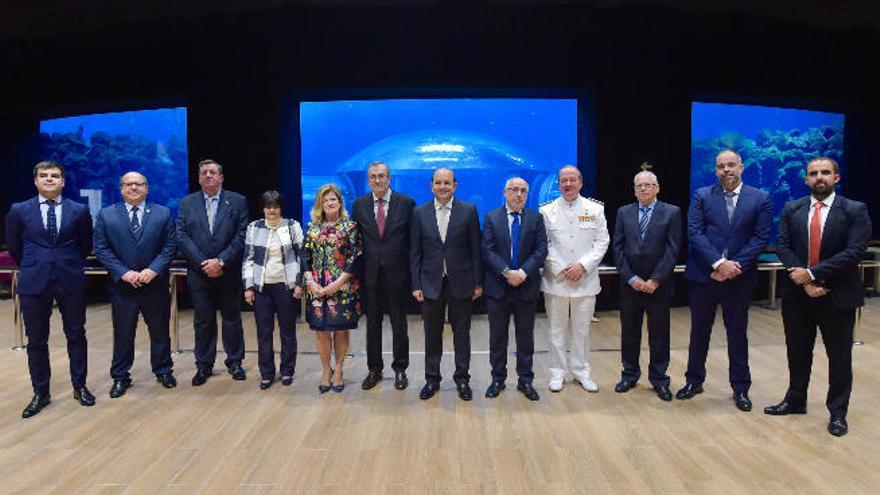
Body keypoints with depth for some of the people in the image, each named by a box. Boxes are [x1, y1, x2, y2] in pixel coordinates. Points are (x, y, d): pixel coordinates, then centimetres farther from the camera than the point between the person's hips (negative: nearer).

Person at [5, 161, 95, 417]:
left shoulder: (79, 210, 1)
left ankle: (80, 387, 22)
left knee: (76, 335, 8)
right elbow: (13, 246, 13)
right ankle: (40, 393, 21)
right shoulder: (19, 210, 2)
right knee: (36, 340, 7)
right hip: (34, 281, 0)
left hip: (71, 281, 0)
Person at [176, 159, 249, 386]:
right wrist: (204, 263, -13)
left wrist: (220, 261, -15)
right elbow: (182, 237, -2)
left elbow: (241, 236, -6)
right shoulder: (186, 203, 5)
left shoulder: (237, 201, 0)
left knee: (232, 319, 9)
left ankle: (235, 362, 23)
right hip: (199, 273, 1)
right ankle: (203, 365, 20)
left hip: (229, 272, -1)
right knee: (202, 321, 8)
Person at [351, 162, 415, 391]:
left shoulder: (406, 203, -2)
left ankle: (400, 369, 22)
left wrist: (412, 271, -5)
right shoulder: (359, 205, 5)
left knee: (399, 323, 8)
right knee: (373, 323, 11)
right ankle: (374, 369, 24)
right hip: (370, 274, 2)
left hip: (397, 273, -2)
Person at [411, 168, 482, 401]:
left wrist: (478, 282, -2)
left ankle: (462, 379, 23)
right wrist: (416, 284, -1)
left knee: (461, 333, 9)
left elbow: (475, 248, -1)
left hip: (460, 282, -1)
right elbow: (415, 252, 3)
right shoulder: (419, 212, 2)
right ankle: (432, 379, 24)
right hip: (431, 283, 1)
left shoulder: (468, 210, -1)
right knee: (432, 334, 10)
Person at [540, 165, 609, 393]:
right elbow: (543, 245, 0)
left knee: (582, 329, 9)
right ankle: (557, 373, 18)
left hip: (585, 280, 1)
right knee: (557, 329, 6)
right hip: (555, 279, 0)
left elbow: (602, 242, 1)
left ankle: (581, 372, 23)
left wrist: (582, 266, -11)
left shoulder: (595, 209, 5)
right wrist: (561, 269, -10)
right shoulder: (547, 210, 3)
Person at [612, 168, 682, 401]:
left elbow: (672, 249, -7)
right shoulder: (624, 212, 6)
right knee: (629, 332, 10)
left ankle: (659, 378, 19)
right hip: (630, 284, 2)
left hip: (658, 285, -2)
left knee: (659, 334, 6)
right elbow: (618, 248, 2)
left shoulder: (671, 212, -1)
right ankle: (630, 374, 24)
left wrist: (655, 280, -13)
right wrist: (630, 278, -8)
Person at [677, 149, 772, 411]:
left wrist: (734, 265, -14)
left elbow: (761, 237, -4)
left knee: (738, 333, 9)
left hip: (739, 277, 0)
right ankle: (694, 380, 26)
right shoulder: (702, 196, 1)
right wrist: (719, 262, -17)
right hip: (703, 275, 0)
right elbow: (694, 233, -7)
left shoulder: (760, 199, 2)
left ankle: (740, 387, 23)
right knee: (699, 331, 11)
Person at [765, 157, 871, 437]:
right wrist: (805, 283, -14)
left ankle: (837, 412, 23)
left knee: (839, 357, 8)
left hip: (837, 296, -3)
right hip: (797, 294, 3)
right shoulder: (791, 210, 4)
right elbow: (783, 247, -3)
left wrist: (812, 274, -19)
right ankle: (795, 401, 32)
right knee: (797, 352, 15)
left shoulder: (855, 211, -5)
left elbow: (853, 252, -14)